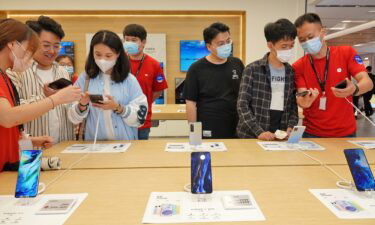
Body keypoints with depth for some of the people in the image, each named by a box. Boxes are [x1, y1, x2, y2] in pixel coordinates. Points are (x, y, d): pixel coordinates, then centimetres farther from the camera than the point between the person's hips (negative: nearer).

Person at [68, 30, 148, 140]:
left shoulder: (129, 80, -1)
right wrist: (82, 105, -13)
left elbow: (140, 116, -2)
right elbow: (74, 118, 5)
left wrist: (118, 108, -15)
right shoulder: (84, 78, 3)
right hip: (93, 144, 1)